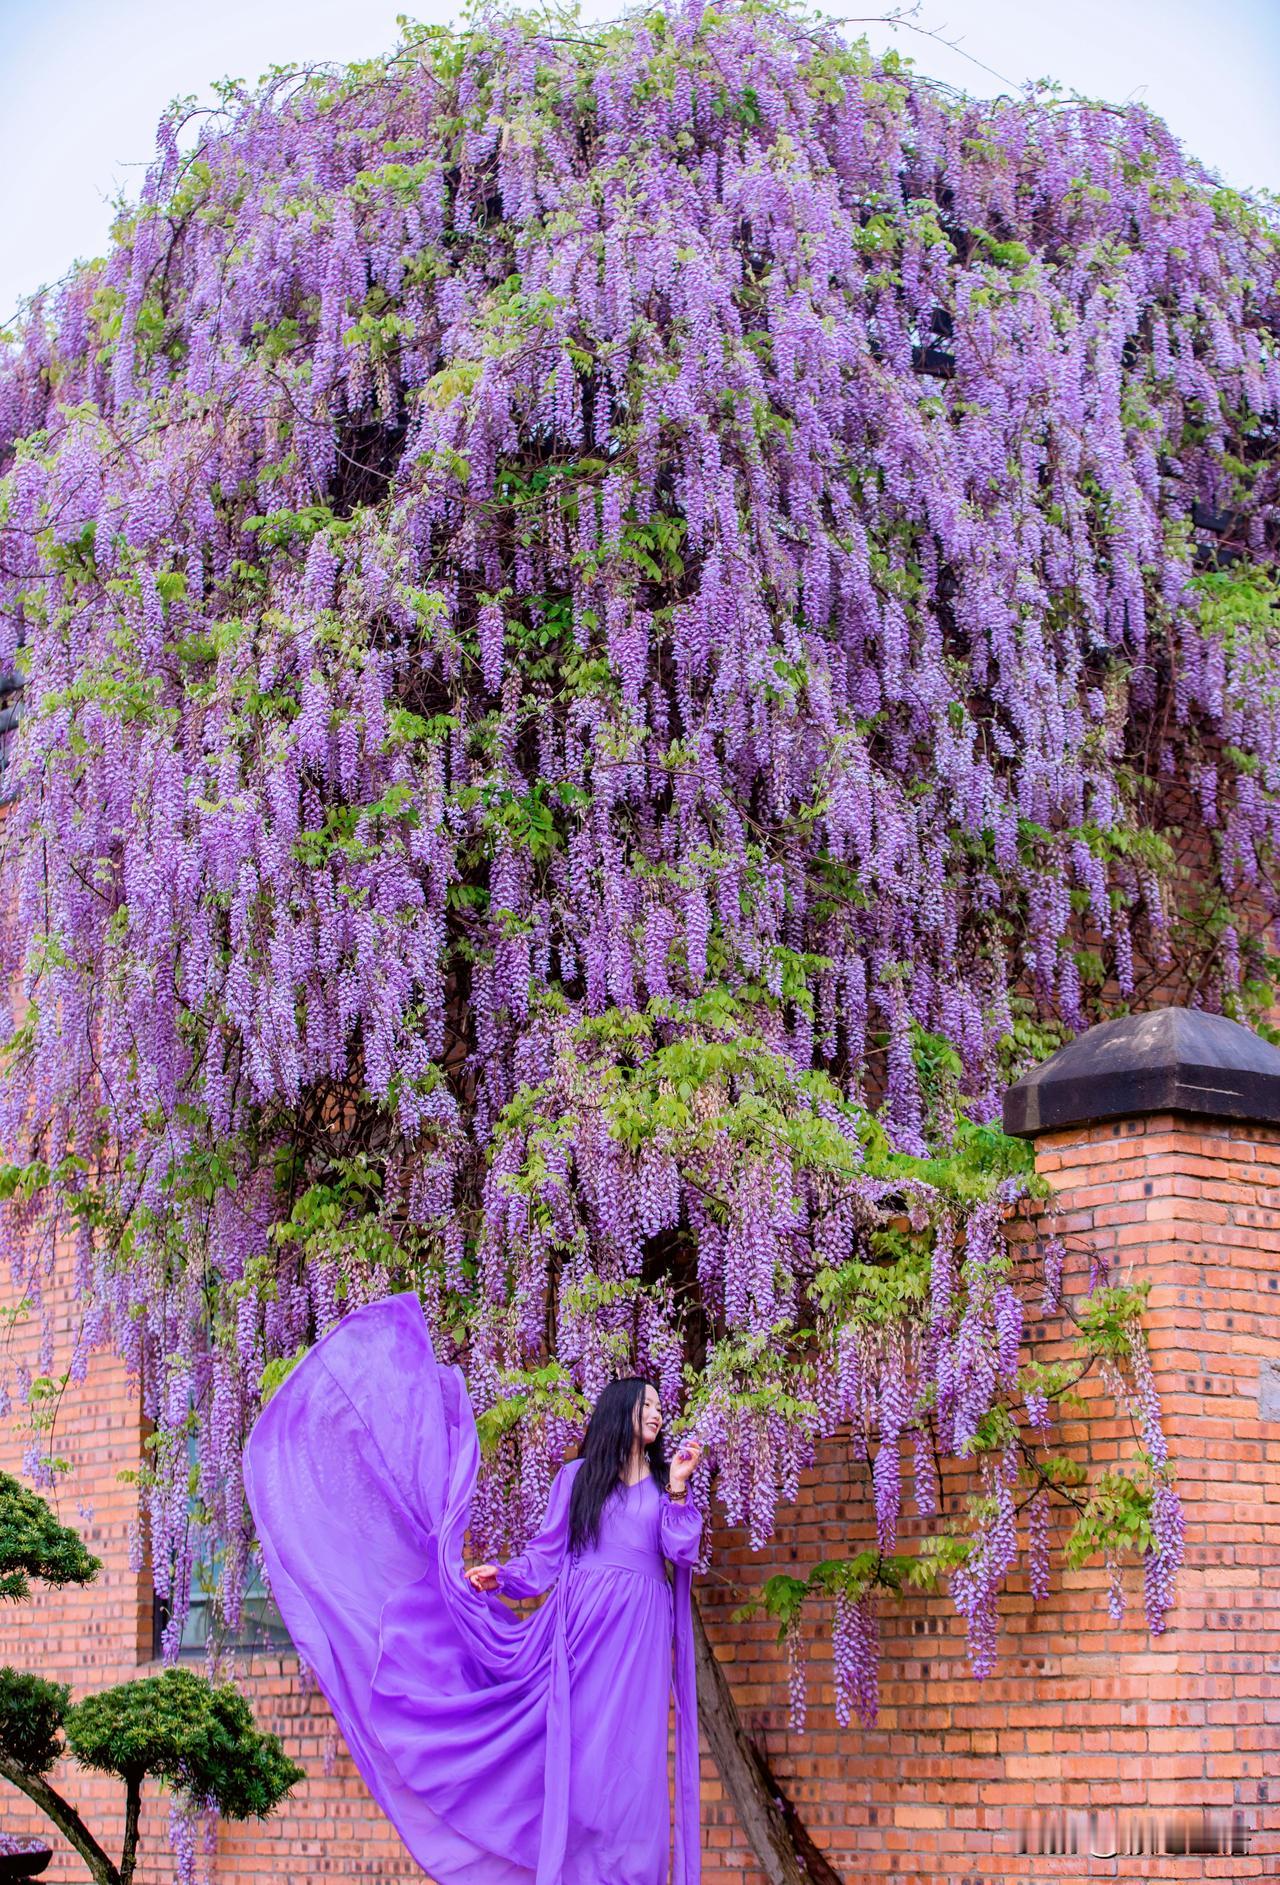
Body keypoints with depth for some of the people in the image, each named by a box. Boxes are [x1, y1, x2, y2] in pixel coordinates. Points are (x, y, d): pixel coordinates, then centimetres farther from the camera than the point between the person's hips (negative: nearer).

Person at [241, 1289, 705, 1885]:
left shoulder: (664, 1485, 15)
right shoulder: (577, 1477, 12)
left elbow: (680, 1551, 3)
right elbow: (545, 1555, 12)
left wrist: (677, 1491, -6)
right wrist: (499, 1577, -2)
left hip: (639, 1635, 1)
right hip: (582, 1627, -1)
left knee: (630, 1759, -5)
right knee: (577, 1747, -6)